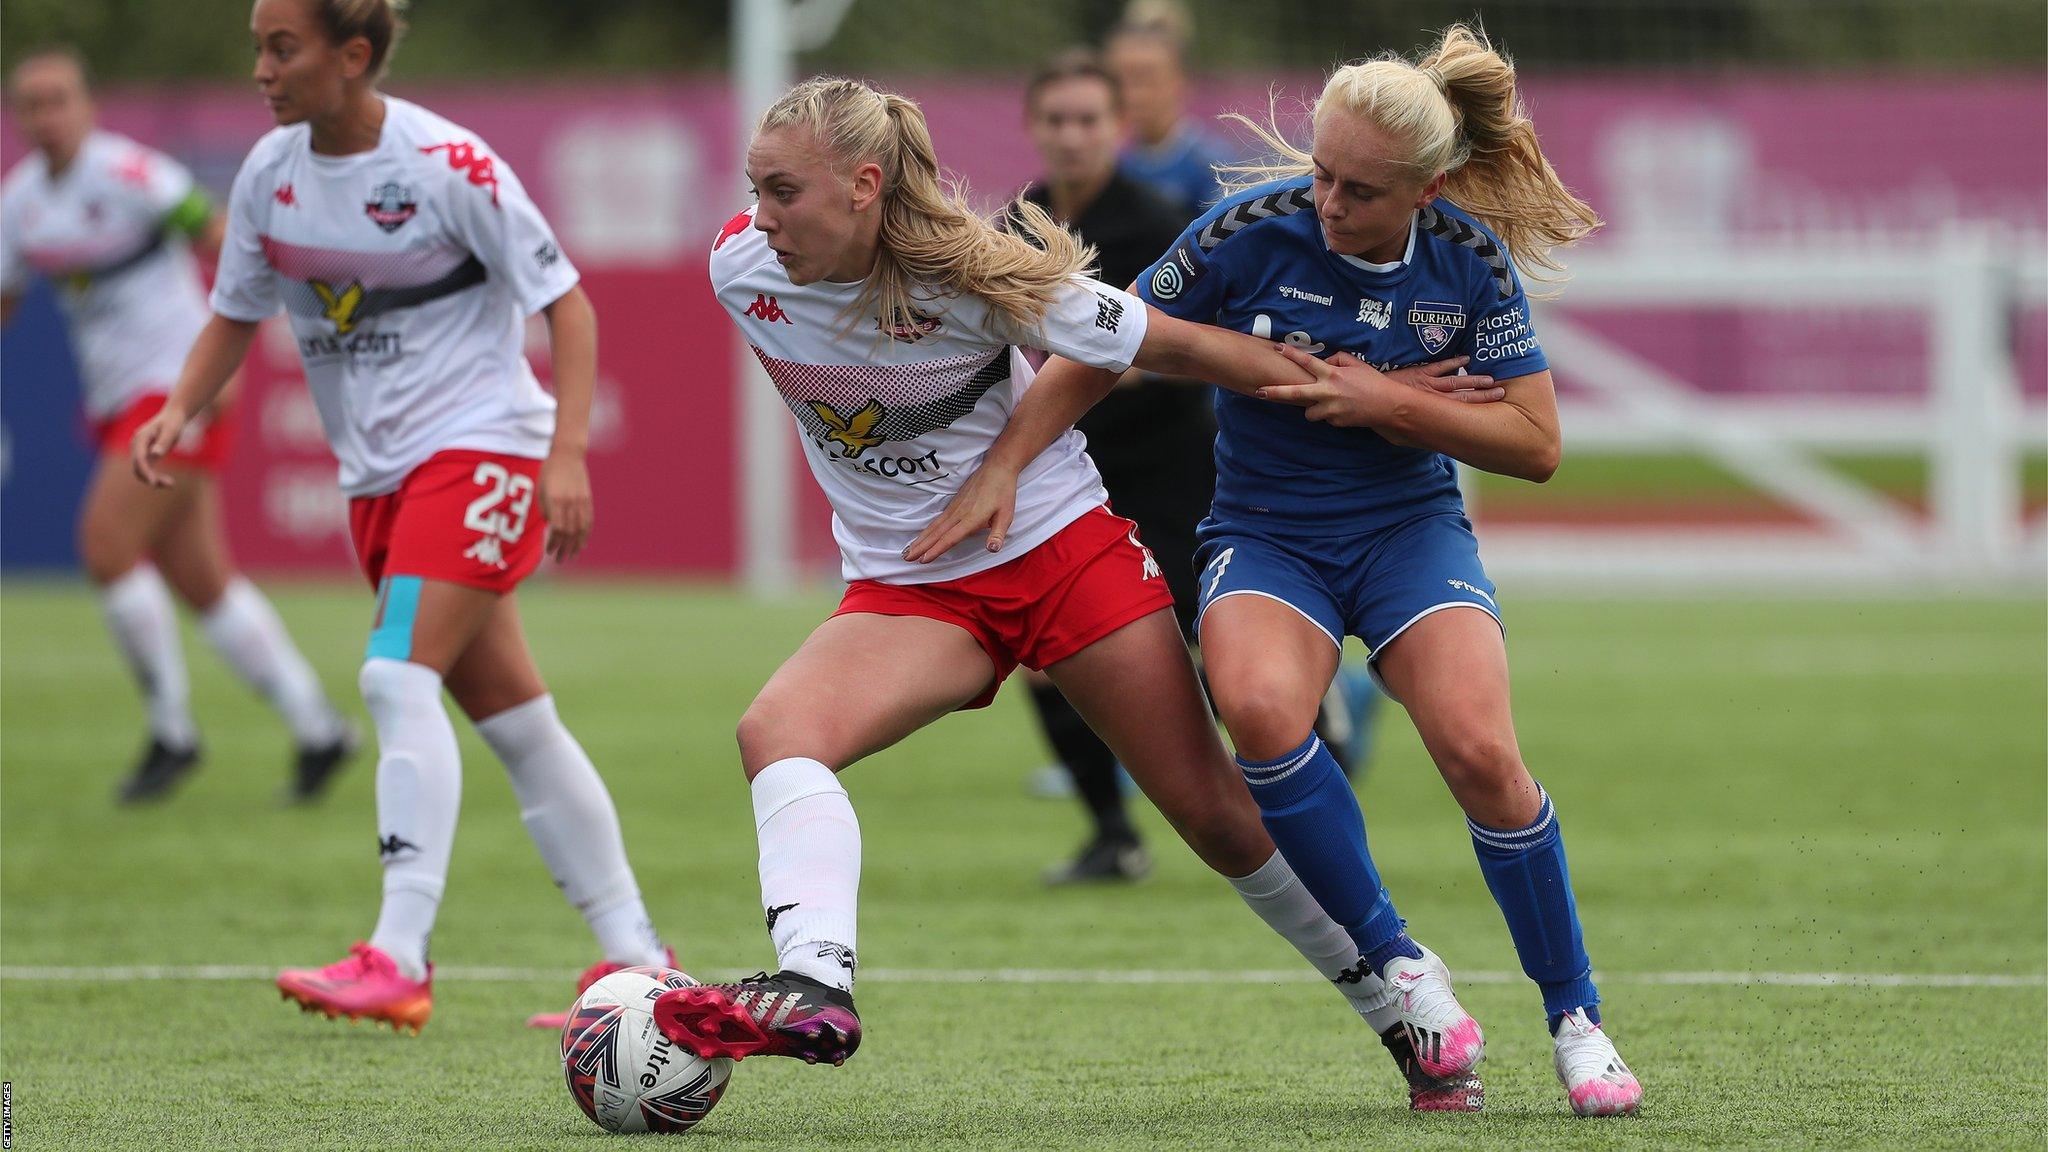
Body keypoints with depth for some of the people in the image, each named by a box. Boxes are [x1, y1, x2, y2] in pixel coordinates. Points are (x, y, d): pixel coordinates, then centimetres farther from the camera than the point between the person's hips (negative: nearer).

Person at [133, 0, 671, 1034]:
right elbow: (236, 312, 16)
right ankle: (635, 956, 15)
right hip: (378, 474, 7)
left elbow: (565, 303, -11)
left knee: (398, 677, -22)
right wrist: (180, 410, -2)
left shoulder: (447, 165, -16)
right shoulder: (270, 174, 3)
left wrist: (566, 450, -21)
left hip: (480, 446, -7)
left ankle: (398, 960, -26)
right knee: (510, 715, 8)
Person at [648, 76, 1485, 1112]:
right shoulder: (741, 270, -11)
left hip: (1062, 548, -3)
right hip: (906, 591, 3)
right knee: (775, 732, -27)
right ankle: (816, 991, -44)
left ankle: (1406, 1006, 16)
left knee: (1218, 814, -3)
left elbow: (1173, 346, -14)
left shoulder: (974, 276, -21)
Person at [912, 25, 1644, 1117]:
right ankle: (1396, 967, -17)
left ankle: (1575, 1017, -4)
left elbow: (1534, 443, -4)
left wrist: (1386, 403, -16)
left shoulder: (1470, 258, -9)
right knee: (1260, 704, -34)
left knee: (1478, 748, -24)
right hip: (1265, 532, 0)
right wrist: (1001, 465, -10)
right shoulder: (1253, 230, -14)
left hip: (1410, 525, 1)